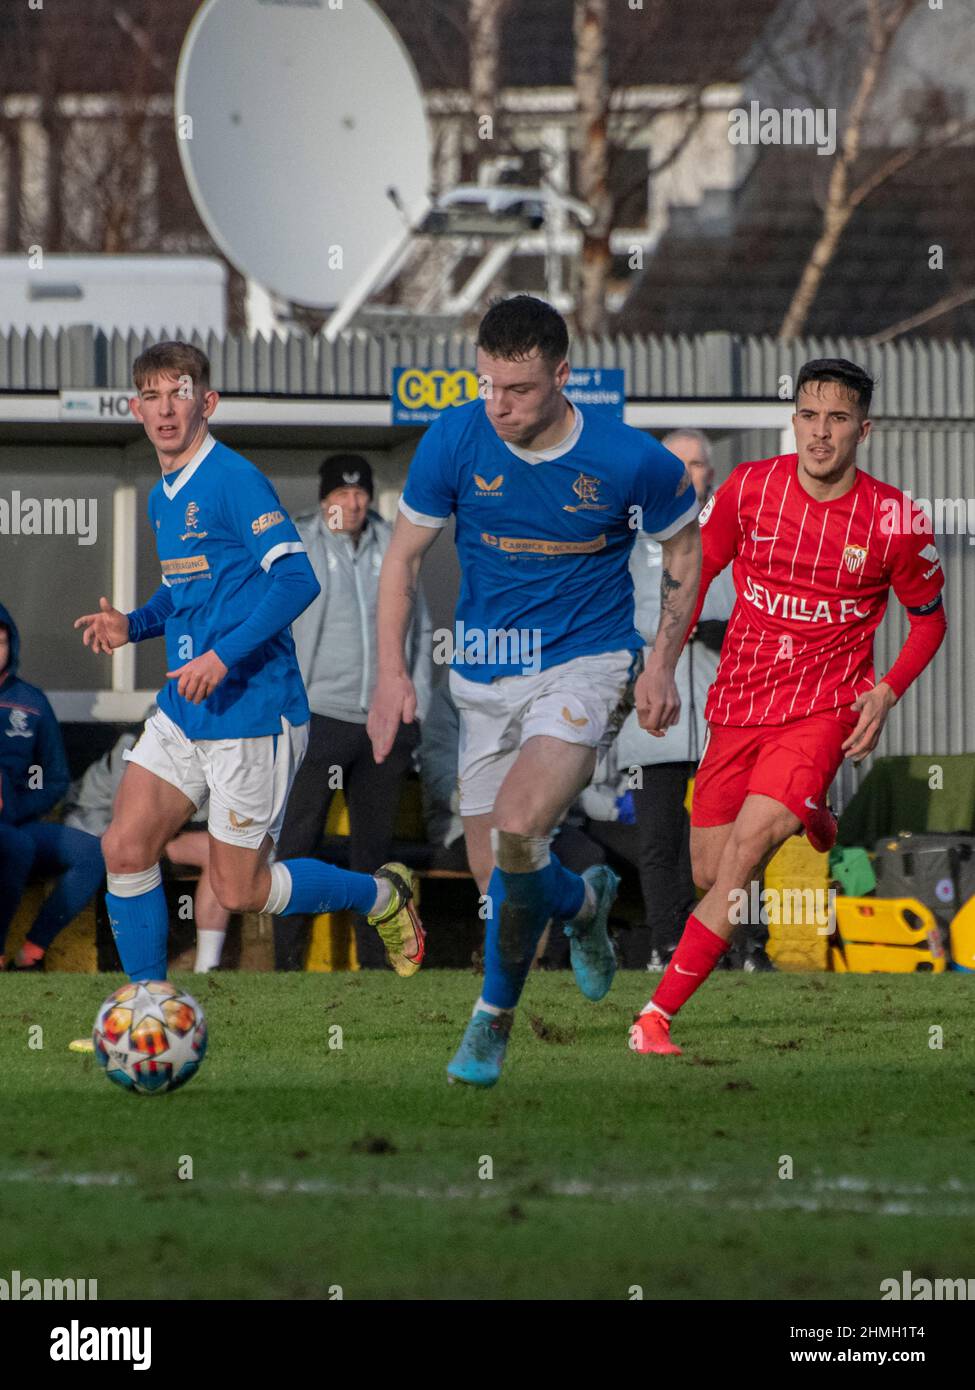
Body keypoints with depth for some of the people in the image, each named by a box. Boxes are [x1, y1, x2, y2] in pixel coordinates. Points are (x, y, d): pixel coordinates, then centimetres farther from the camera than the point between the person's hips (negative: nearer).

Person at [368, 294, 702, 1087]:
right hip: (486, 678, 4)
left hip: (584, 665, -4)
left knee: (517, 828, -27)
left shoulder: (631, 461, -14)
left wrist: (662, 666, -3)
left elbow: (684, 550, 5)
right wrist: (393, 672, -5)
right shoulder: (456, 441, -9)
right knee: (497, 878, 5)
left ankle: (495, 1015, -6)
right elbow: (404, 556, 3)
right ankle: (584, 902, 42)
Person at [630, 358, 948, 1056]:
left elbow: (930, 617, 6)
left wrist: (885, 693, -8)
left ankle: (657, 1016, -18)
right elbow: (696, 572, 11)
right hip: (739, 701, 4)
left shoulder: (894, 519, -10)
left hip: (824, 706, -4)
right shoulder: (749, 488, -5)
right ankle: (808, 814, 41)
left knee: (744, 855, -21)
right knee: (709, 874, 8)